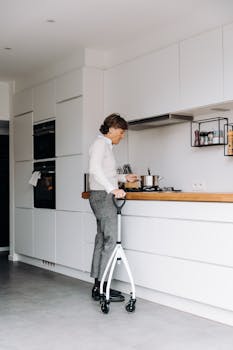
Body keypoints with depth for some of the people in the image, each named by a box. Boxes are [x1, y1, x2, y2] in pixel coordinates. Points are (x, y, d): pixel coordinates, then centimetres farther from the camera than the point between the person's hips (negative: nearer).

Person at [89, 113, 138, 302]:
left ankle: (98, 286, 15)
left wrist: (124, 177, 22)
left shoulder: (106, 145, 21)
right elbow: (95, 169, -25)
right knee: (110, 240, -11)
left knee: (102, 240, 9)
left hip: (104, 196, 10)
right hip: (102, 196, -10)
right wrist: (113, 188, -33)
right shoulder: (100, 143, -9)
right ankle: (100, 288, -7)